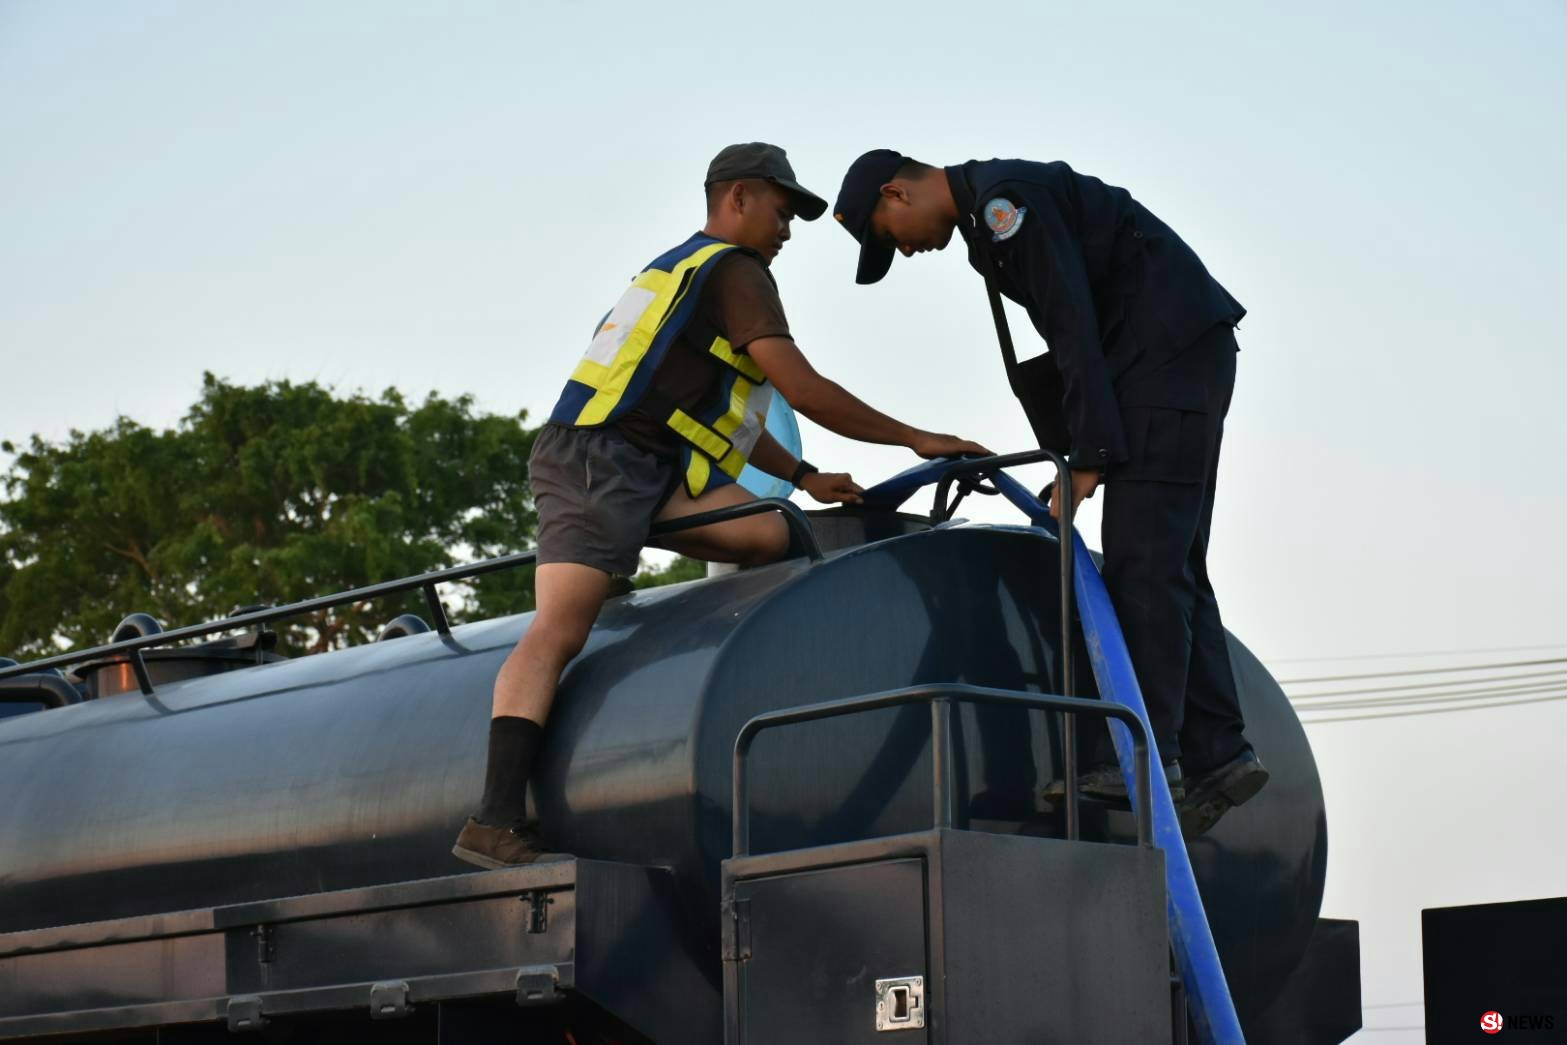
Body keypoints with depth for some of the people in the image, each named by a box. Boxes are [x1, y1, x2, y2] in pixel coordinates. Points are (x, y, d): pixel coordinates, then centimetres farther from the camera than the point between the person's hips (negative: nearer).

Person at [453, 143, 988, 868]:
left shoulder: (685, 268, 31)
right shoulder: (734, 270, -1)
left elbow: (717, 412, 34)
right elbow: (805, 391, -7)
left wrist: (805, 478, 28)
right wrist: (917, 440, 0)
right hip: (604, 461, -10)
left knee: (771, 536, -6)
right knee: (559, 630, -19)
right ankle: (496, 820, -26)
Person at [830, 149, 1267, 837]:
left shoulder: (1003, 197, -12)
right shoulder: (988, 218, 20)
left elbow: (1073, 322, -18)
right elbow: (1068, 328, 20)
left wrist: (1089, 457, -18)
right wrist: (1079, 452, 14)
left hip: (1172, 347, -11)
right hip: (1184, 358, 11)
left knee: (1143, 561, -14)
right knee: (1170, 563, 7)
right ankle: (1217, 755, 4)